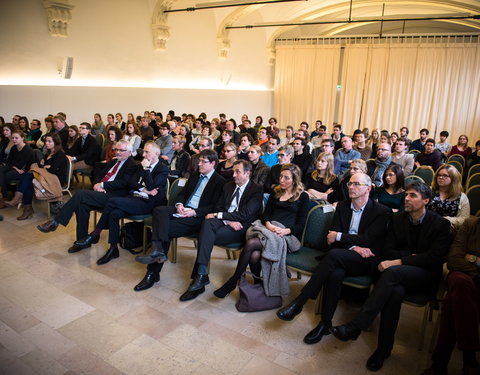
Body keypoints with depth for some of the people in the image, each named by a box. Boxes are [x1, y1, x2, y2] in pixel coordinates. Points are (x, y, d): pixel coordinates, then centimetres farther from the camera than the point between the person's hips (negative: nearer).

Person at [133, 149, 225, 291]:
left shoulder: (219, 181, 0)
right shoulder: (195, 175, 22)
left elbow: (214, 206, -7)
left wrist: (194, 212, -18)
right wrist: (179, 204, 0)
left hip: (197, 216, -6)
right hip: (183, 209, 6)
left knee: (167, 228, -27)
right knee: (159, 210, -26)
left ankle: (153, 272, -23)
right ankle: (158, 251, -39)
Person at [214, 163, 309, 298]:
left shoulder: (302, 197, 10)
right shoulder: (276, 193, 23)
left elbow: (301, 225, 4)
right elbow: (266, 215, 15)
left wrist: (286, 231, -14)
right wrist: (269, 225, -8)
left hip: (287, 235, -4)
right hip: (267, 228, 4)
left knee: (251, 243, -31)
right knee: (255, 255, -33)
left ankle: (233, 281, -18)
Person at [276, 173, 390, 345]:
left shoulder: (381, 211, 0)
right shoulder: (342, 206, 13)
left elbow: (368, 239, -10)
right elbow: (332, 237, 5)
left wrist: (339, 236, -8)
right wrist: (354, 247, -12)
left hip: (366, 261, -3)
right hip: (342, 259, 3)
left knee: (334, 254, -34)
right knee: (335, 274, -34)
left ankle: (299, 302, -31)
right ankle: (325, 323, -22)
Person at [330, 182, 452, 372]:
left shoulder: (441, 224, -1)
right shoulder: (397, 219, 10)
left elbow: (435, 257, -13)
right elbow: (387, 251, 7)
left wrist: (399, 261, -22)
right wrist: (411, 255, -11)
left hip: (426, 277, -3)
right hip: (399, 276, 3)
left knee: (392, 271, -36)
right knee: (395, 291, -35)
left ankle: (356, 326, -38)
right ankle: (384, 349, -23)